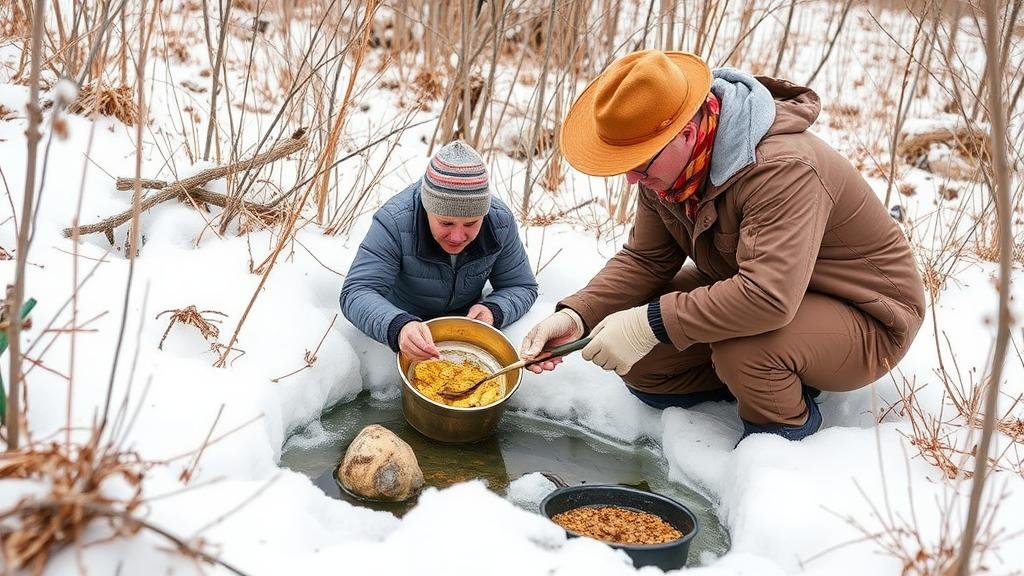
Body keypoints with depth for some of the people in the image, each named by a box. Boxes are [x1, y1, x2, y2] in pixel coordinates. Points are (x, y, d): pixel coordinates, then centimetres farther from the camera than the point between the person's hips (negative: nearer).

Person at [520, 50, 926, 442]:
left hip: (866, 323, -8)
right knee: (641, 363, -6)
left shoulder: (780, 170, -35)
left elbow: (767, 297, -45)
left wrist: (650, 323, -41)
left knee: (742, 348, -38)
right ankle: (783, 380, 7)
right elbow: (644, 260, -3)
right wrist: (576, 316, -21)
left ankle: (786, 424, -5)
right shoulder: (668, 162, -7)